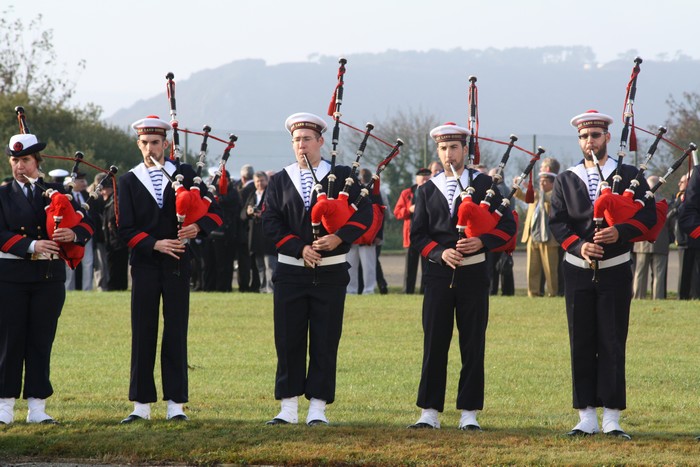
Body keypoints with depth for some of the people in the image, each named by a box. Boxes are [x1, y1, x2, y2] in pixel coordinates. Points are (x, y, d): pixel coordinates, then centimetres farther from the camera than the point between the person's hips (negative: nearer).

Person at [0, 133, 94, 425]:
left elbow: (86, 224, 4)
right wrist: (31, 245, -20)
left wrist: (74, 234, -18)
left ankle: (37, 407, 6)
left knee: (41, 340, 3)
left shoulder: (56, 191, 10)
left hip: (49, 276, 1)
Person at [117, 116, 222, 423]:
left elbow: (214, 212, 4)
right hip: (144, 264, 0)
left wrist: (197, 227, -16)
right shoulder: (128, 181, 6)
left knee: (176, 333, 1)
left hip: (177, 264, 0)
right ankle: (141, 404, 5)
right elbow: (125, 228, 0)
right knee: (143, 334, 1)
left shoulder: (185, 175, 6)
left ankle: (175, 404, 3)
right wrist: (155, 244, -14)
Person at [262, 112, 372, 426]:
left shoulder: (342, 176, 4)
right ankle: (288, 408, 7)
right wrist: (300, 248, -13)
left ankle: (318, 408, 4)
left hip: (330, 272, -1)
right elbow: (271, 223, -1)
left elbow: (364, 212, -3)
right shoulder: (279, 181, 8)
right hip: (290, 270, 1)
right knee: (288, 340, 1)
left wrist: (339, 237, -18)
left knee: (325, 342, 0)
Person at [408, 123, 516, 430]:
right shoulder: (427, 191, 9)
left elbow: (507, 225, 1)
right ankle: (429, 412, 5)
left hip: (473, 273, -1)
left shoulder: (483, 184, 3)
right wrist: (440, 252, -10)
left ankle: (469, 413, 4)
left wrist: (481, 241, -15)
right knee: (434, 344, 0)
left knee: (473, 345, 0)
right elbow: (417, 235, 7)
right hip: (439, 274, 1)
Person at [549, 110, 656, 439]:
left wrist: (619, 231, -20)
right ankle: (587, 417, 7)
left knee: (612, 344, -3)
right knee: (582, 345, 2)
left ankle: (612, 418, -1)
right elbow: (557, 222, 0)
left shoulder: (629, 176, 3)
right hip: (578, 271, 2)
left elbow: (648, 215, -3)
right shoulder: (565, 181, 8)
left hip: (614, 270, -2)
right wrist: (579, 246, -17)